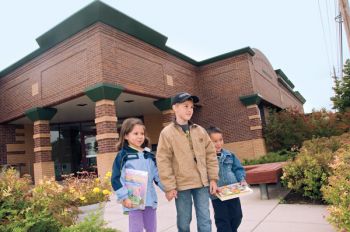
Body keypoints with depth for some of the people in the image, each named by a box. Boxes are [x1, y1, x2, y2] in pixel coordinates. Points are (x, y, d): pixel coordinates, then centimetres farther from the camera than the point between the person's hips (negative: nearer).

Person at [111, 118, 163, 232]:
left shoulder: (149, 155, 9)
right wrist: (124, 197, -15)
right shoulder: (122, 156, -6)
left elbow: (157, 175, 12)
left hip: (150, 200, 5)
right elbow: (116, 179, -9)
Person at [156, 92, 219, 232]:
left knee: (205, 219, 9)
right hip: (181, 185, -3)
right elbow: (163, 162, -8)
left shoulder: (200, 130, 7)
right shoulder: (167, 133, -5)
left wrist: (213, 178, 4)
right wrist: (169, 186, -10)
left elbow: (211, 155, 9)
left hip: (202, 183, 3)